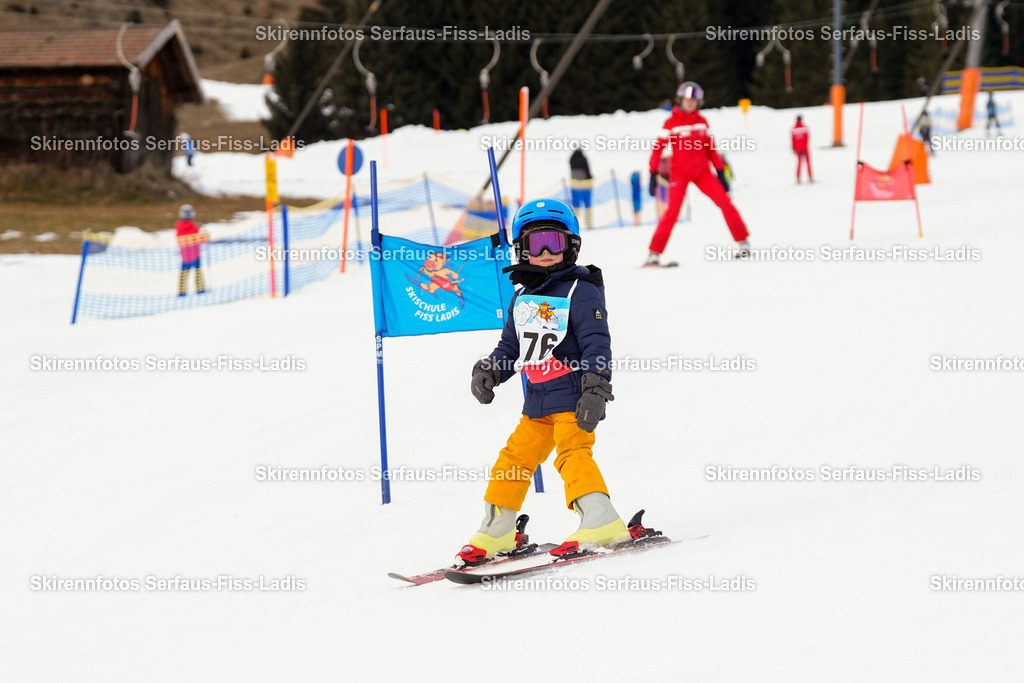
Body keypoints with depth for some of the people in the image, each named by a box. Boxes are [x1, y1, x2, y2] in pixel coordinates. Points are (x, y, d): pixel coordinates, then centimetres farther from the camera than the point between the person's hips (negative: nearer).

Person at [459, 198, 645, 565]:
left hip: (574, 396, -7)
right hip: (538, 400, 7)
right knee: (515, 457, 8)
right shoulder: (522, 300, 16)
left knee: (572, 452, -21)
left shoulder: (581, 291, -6)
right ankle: (496, 531, 18)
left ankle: (602, 523, -25)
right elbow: (509, 347, 24)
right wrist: (488, 371, 6)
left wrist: (595, 391, -24)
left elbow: (597, 345, -14)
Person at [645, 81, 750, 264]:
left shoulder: (702, 121, 8)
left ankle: (742, 244, 5)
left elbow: (710, 148, 14)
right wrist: (653, 175, -11)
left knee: (725, 202, -6)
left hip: (702, 172, 4)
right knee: (673, 211, -17)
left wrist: (720, 172, 10)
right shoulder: (671, 123, -3)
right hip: (680, 173, -4)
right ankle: (654, 254, -13)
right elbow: (658, 148, -4)